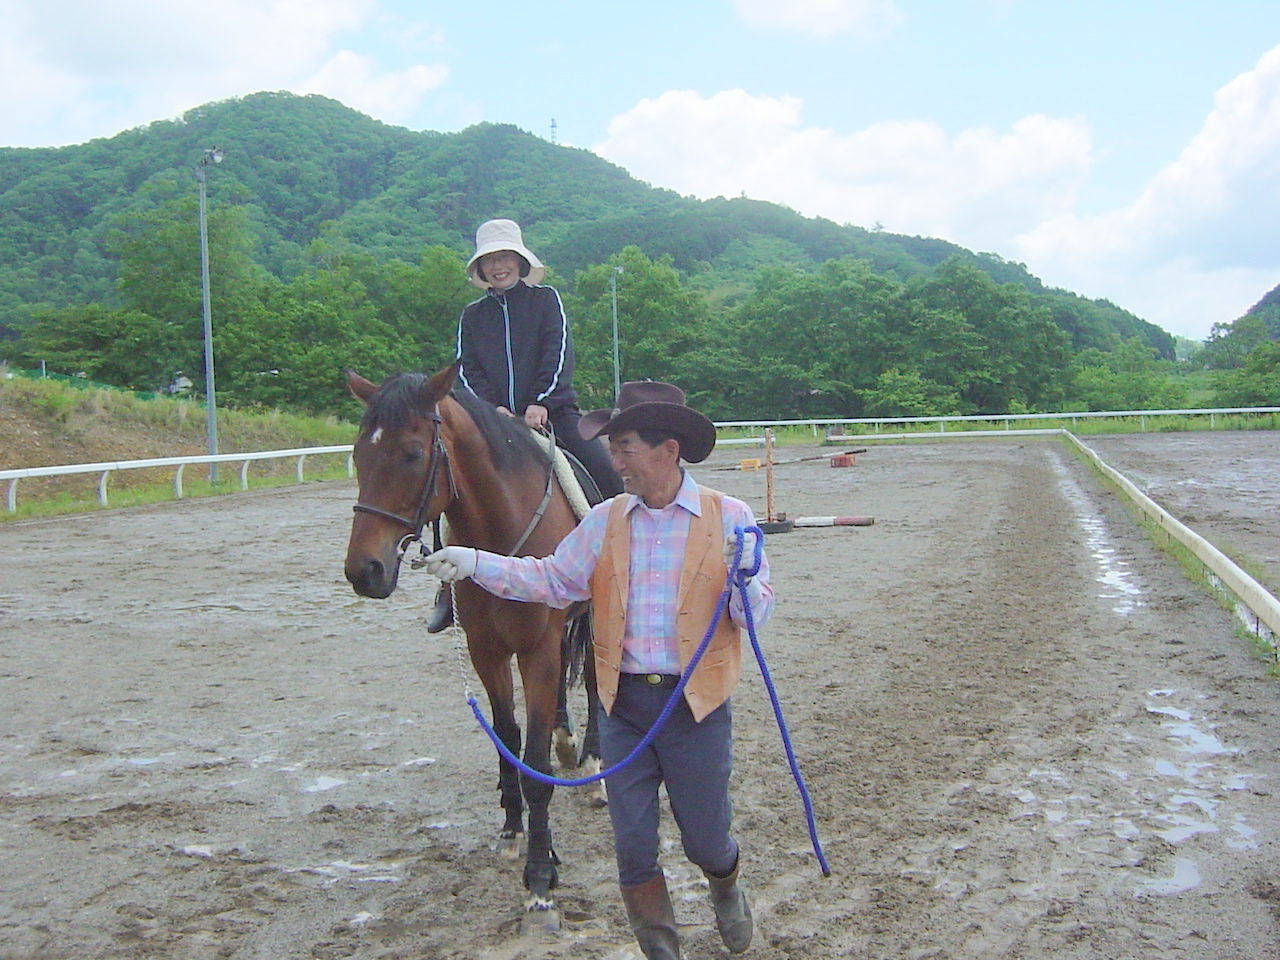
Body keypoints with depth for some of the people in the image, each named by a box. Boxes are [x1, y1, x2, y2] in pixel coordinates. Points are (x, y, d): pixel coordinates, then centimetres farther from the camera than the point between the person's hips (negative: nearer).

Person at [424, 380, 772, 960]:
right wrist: (475, 563, -7)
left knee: (705, 840, 11)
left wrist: (745, 581, -28)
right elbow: (553, 580, 3)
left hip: (696, 706, -2)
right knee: (633, 848, 9)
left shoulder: (729, 517, -6)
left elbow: (755, 613, -6)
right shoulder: (605, 520, 3)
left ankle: (725, 883, 47)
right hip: (622, 701, 3)